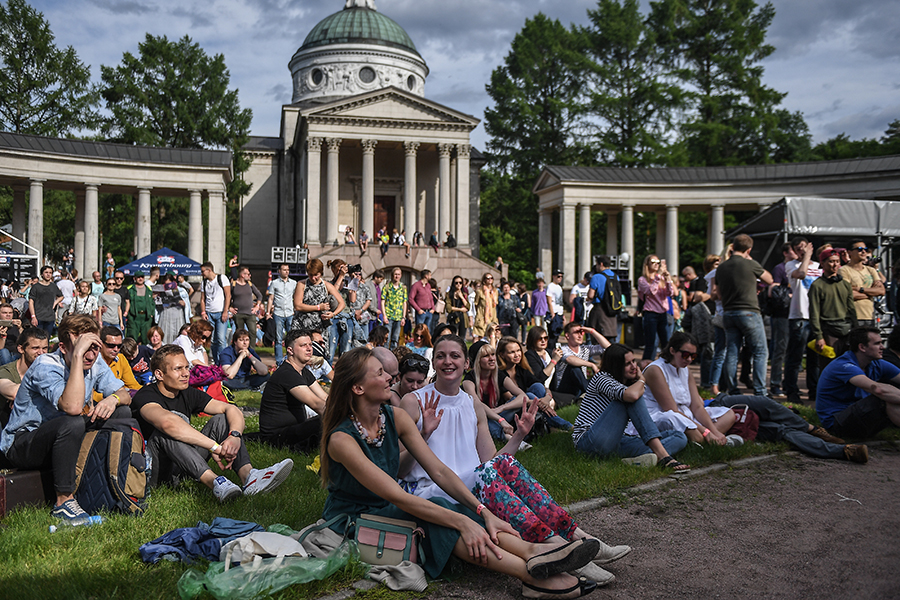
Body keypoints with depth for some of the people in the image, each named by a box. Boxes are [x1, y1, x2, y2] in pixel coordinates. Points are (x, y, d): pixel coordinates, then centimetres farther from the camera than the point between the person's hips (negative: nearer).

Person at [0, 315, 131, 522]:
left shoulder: (95, 365, -6)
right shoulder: (45, 367, -26)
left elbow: (125, 394, -1)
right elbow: (72, 407, -42)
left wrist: (113, 398, -25)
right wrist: (78, 355, -42)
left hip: (64, 435, 7)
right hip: (22, 445, -7)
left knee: (122, 412, -7)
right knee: (73, 423, -36)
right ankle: (63, 501, -25)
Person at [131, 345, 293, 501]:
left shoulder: (188, 394, 5)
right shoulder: (145, 397, -15)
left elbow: (232, 409, -4)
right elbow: (167, 422, -38)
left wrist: (234, 436, -27)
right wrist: (215, 447, -39)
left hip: (182, 465, 7)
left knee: (221, 420, -8)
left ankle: (248, 476, -34)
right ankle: (214, 482, -49)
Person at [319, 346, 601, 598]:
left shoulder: (396, 418, -4)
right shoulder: (342, 439, -24)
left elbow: (439, 471, -7)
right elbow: (397, 496, -29)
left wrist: (484, 512, -19)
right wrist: (462, 522, -33)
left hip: (386, 509, 6)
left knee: (452, 513, -22)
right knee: (437, 520, -29)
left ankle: (532, 553, -35)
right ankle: (530, 573, -37)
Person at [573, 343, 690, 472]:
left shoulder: (631, 383, 17)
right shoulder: (601, 378, -8)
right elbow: (632, 395, -27)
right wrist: (641, 380, -9)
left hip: (616, 441, 8)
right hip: (589, 441, -8)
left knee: (680, 437, -5)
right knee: (632, 397, -24)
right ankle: (663, 455, -30)